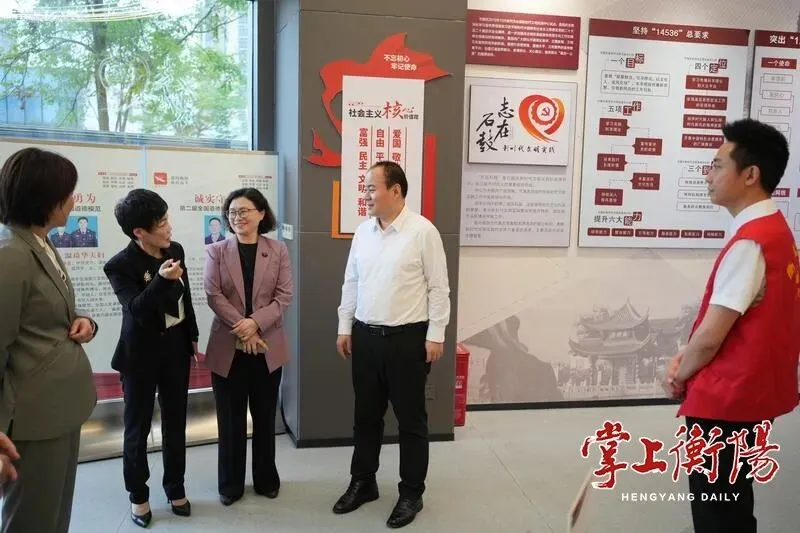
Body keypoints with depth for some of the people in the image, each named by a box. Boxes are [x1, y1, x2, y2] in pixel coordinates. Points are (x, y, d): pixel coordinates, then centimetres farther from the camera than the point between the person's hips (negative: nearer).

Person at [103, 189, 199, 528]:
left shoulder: (176, 250, -1)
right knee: (138, 426, 10)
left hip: (176, 349, 5)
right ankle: (138, 495, 27)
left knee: (176, 422, 15)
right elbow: (138, 311, -27)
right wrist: (161, 280, -40)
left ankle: (175, 488, 31)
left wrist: (193, 337, 14)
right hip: (141, 355, -5)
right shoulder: (120, 265, -17)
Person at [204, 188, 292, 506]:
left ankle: (266, 479, 27)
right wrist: (242, 328, -16)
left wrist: (256, 323, -17)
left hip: (267, 345, 0)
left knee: (265, 416, 11)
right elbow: (213, 296, -5)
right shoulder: (216, 251, 3)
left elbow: (285, 295, -4)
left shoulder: (278, 250, 3)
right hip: (227, 346, 0)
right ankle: (230, 484, 22)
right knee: (230, 418, 7)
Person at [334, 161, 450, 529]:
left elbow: (438, 287, -9)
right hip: (365, 336, 5)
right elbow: (351, 283, 12)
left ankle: (411, 493, 22)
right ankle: (362, 483, 32)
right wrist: (345, 328, 10)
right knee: (366, 415, 16)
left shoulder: (423, 231, -10)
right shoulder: (363, 231, 7)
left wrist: (435, 335, -11)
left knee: (410, 419, 7)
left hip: (408, 338, -5)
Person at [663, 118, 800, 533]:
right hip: (748, 392, 9)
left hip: (725, 399, -9)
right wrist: (685, 359, 3)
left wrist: (679, 376, -4)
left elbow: (711, 337, -22)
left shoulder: (749, 242, -24)